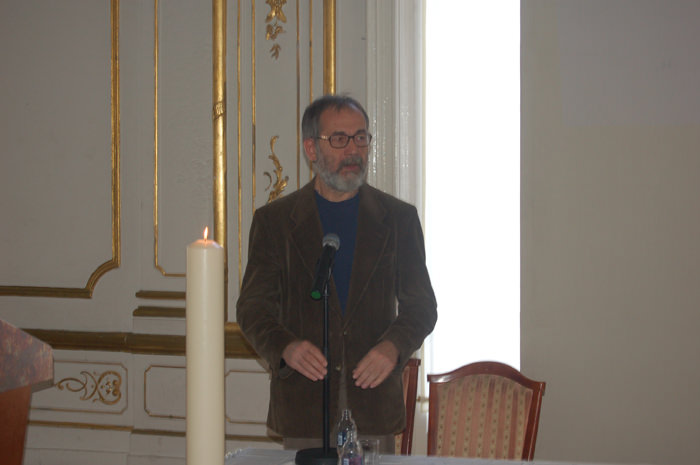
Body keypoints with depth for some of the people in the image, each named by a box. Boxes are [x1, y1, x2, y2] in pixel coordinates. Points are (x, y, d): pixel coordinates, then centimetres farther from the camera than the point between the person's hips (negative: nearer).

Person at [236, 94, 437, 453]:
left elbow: (420, 306, 7)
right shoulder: (273, 220, 5)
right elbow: (253, 308, 3)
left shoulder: (398, 218, 8)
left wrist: (393, 346, -14)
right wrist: (285, 347, -18)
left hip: (374, 404, 1)